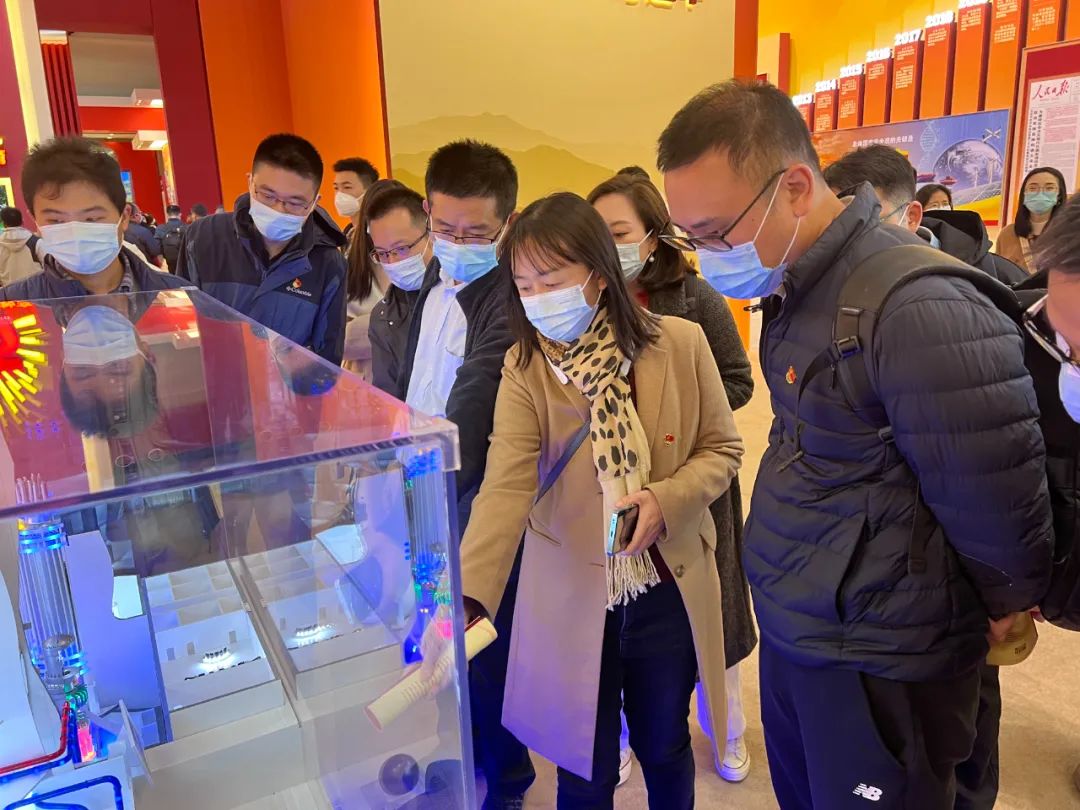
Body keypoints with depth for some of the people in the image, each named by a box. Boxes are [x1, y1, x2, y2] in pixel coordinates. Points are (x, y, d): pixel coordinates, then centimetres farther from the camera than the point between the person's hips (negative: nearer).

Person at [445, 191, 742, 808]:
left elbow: (722, 449, -1)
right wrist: (466, 595, -35)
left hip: (668, 591, 1)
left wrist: (666, 500, -20)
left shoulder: (681, 343, -10)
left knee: (665, 751, 22)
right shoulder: (524, 368, -12)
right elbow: (506, 486, -22)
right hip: (572, 598, 0)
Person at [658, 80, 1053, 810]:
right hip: (790, 632, 8)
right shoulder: (795, 289, 3)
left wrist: (1007, 608, -2)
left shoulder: (917, 310, -28)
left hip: (877, 666, -8)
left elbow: (995, 505, -20)